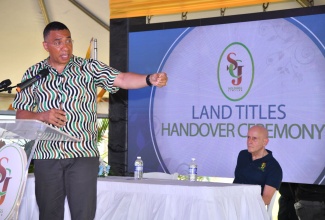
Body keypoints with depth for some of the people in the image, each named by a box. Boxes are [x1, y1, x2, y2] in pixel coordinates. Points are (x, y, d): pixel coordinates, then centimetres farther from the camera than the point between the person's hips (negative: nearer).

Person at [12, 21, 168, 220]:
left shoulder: (89, 68, 2)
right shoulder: (34, 74, 7)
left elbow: (122, 79, -12)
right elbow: (20, 114, 10)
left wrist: (150, 79, -30)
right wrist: (42, 116, -10)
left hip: (84, 155, -1)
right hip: (46, 156, 2)